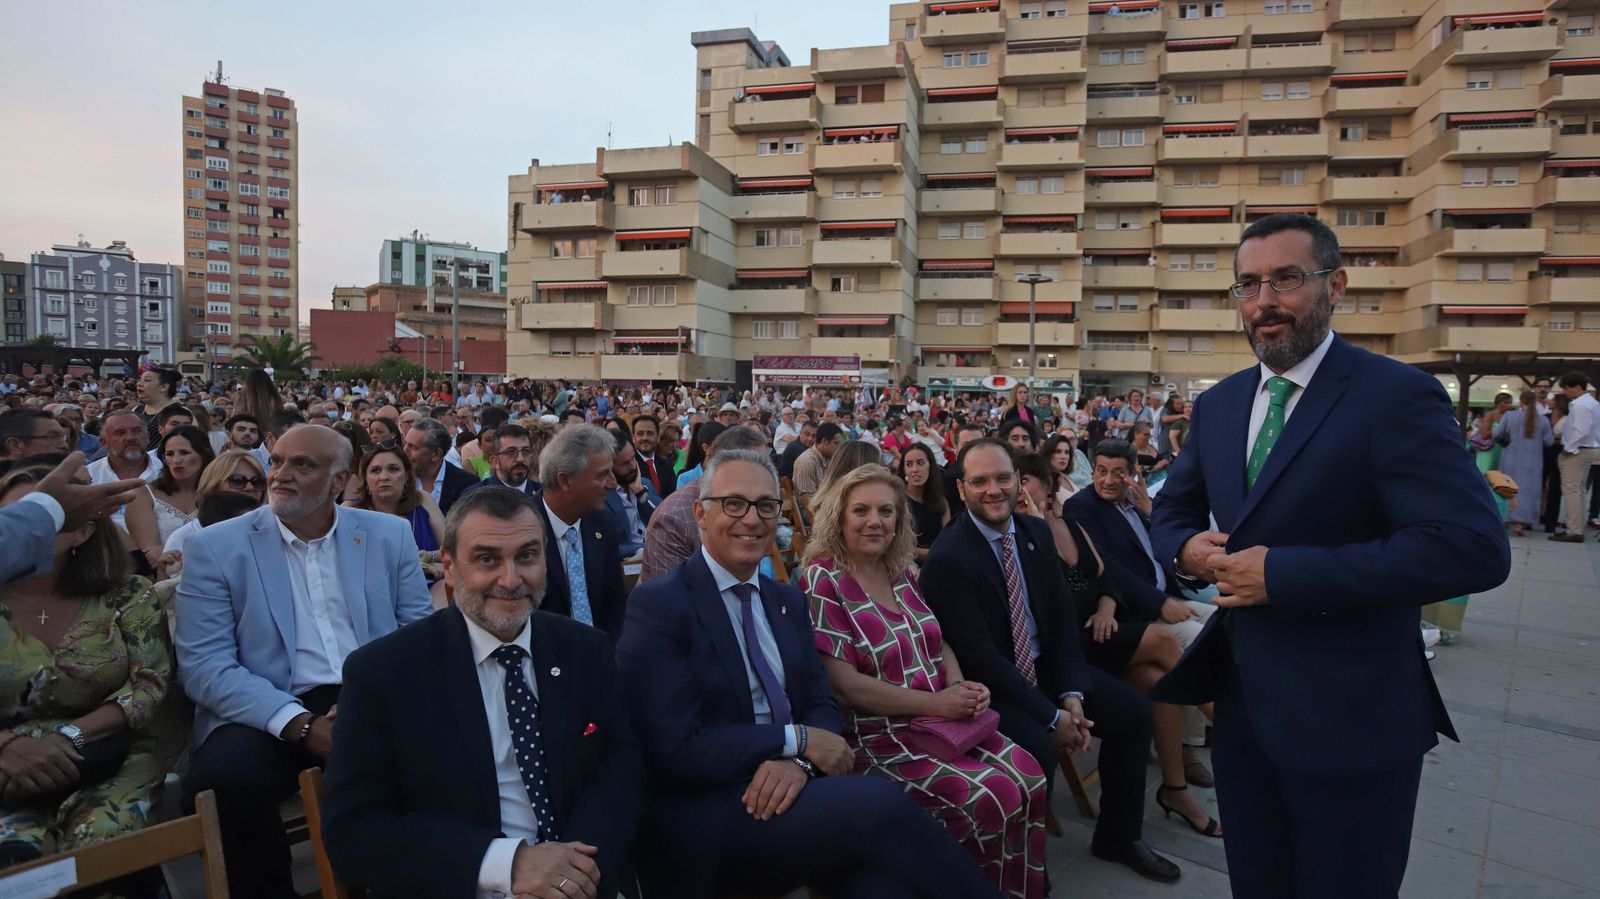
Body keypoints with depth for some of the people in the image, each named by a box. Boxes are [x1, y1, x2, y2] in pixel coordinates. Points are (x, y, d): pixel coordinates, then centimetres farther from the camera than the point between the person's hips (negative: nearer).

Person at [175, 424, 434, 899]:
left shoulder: (389, 534, 9)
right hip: (273, 715, -1)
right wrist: (301, 725, -18)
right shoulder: (214, 547, 4)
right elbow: (204, 665, -4)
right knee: (220, 780, -32)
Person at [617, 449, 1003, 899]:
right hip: (705, 817, -5)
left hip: (784, 787, 6)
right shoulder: (658, 605, -9)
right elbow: (676, 750, -14)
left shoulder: (787, 600, 13)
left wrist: (798, 763, -14)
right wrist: (797, 740, -13)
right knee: (879, 801, -25)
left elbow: (821, 704, 8)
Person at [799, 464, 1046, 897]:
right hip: (876, 736, -7)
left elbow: (938, 643, 14)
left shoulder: (903, 573, 9)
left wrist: (961, 688, -8)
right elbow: (843, 684, -18)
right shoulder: (822, 582, -13)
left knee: (1029, 779, -10)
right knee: (990, 800, -20)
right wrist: (934, 702, -18)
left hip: (941, 720, 7)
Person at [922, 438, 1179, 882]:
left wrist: (1071, 694, -12)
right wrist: (1050, 717, -21)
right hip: (984, 684, -7)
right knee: (1038, 746, -30)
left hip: (1043, 666, 7)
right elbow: (978, 656, -24)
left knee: (1133, 710, -2)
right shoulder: (947, 557, -22)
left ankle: (1118, 835, 19)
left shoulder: (1037, 532, 1)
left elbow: (1062, 617, 2)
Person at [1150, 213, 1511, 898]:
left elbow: (1473, 547, -24)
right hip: (1239, 703, 6)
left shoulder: (1397, 396, -14)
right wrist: (1187, 548, -8)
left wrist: (1283, 574, -25)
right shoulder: (1218, 404, 7)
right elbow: (1171, 510, 16)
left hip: (1350, 718, -6)